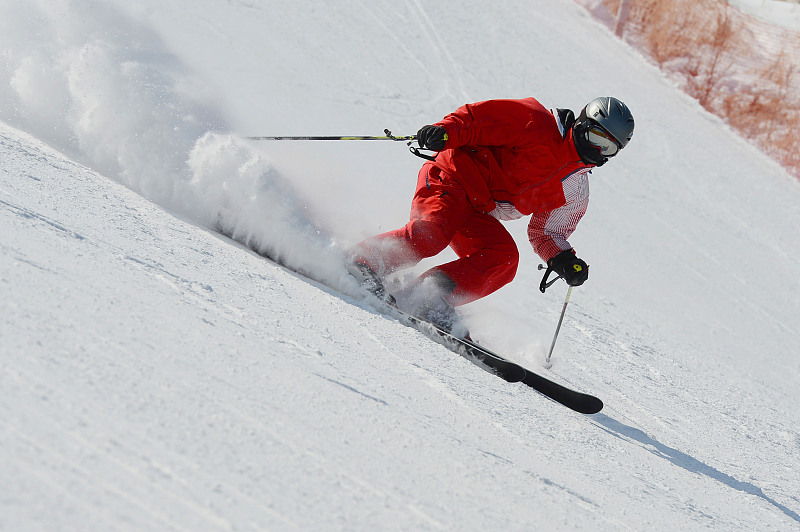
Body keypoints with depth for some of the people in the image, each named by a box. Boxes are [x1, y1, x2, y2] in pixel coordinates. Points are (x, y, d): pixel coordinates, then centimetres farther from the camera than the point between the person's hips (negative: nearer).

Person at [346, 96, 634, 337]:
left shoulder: (576, 194, 13)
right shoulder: (538, 123, -6)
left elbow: (545, 234, 19)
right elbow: (477, 117, -9)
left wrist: (564, 260, -3)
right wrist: (446, 131, -29)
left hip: (479, 214, 6)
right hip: (452, 177, -6)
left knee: (504, 258, -21)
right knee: (432, 232, -33)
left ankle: (428, 297, -24)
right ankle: (364, 260, -20)